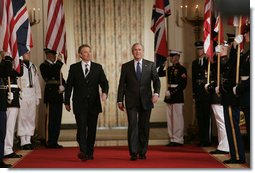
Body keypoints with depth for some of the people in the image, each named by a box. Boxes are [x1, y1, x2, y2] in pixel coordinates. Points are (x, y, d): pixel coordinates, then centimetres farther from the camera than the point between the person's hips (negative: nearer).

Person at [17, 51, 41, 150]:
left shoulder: (33, 67, 16)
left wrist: (38, 96, 12)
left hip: (32, 95, 6)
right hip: (22, 95, -6)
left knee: (31, 118, 7)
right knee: (22, 117, -5)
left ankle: (28, 141, 14)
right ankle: (23, 142, 0)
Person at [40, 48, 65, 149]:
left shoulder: (56, 65, 20)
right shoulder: (44, 65, -5)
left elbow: (61, 78, 19)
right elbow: (52, 73, -24)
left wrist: (62, 86, -2)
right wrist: (59, 62, -18)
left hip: (58, 95, 8)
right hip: (51, 95, -8)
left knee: (57, 120, 9)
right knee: (50, 119, -6)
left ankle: (54, 142, 16)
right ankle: (49, 142, -1)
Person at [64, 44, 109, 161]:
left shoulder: (98, 67, 8)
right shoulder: (74, 68, 5)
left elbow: (104, 82, 4)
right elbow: (69, 85, 7)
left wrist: (104, 92, -17)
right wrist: (67, 101, 5)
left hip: (94, 103, 2)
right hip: (79, 104, -2)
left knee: (92, 129, 6)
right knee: (81, 127, -14)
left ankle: (90, 152, 15)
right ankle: (83, 151, -21)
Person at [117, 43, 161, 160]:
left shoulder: (150, 65, 8)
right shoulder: (126, 66, 7)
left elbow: (156, 80, 2)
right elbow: (122, 84, 7)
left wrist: (156, 93, -15)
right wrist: (120, 100, 3)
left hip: (146, 100, 1)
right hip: (131, 101, -1)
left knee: (144, 127, 6)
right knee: (132, 125, -8)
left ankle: (142, 152, 15)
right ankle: (133, 153, -7)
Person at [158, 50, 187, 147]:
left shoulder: (182, 69, -6)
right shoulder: (169, 69, 15)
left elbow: (183, 85, -11)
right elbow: (159, 74, 17)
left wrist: (172, 93, -15)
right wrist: (163, 65, 5)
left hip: (177, 97, -7)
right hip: (169, 96, 7)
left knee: (177, 118, -4)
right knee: (170, 119, 9)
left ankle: (178, 140, 2)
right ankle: (172, 139, 15)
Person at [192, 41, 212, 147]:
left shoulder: (209, 61, -1)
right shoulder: (194, 63, 15)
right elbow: (194, 78, 14)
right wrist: (194, 93, 10)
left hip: (207, 93, -5)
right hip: (198, 93, 5)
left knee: (207, 117, -2)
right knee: (199, 117, 7)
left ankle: (207, 140, 3)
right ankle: (201, 139, 13)